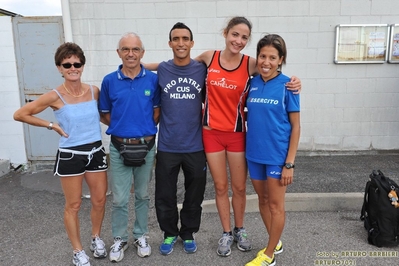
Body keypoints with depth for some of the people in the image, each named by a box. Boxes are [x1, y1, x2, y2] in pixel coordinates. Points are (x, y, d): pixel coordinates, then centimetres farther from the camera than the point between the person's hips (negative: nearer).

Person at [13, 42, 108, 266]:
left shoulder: (94, 91, -2)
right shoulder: (55, 96, -12)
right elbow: (20, 114, -5)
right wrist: (51, 125, -7)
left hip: (96, 152, 4)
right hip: (70, 155, -3)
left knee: (100, 200, 13)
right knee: (74, 205, 9)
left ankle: (96, 238, 39)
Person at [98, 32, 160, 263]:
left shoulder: (153, 79, -2)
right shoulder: (109, 81, -2)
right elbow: (104, 114, 7)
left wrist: (146, 127, -3)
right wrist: (122, 127, -3)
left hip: (146, 146, 1)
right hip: (119, 148, 0)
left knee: (142, 195, 15)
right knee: (120, 199, 7)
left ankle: (141, 236, 32)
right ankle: (120, 239, 27)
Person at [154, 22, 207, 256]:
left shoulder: (202, 69, -2)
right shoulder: (162, 70, -1)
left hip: (196, 146, 0)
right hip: (167, 146, 0)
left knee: (194, 195, 14)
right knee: (164, 196, 10)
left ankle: (188, 233, 37)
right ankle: (170, 233, 35)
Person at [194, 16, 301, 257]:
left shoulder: (251, 64, -8)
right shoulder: (209, 57, -2)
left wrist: (294, 83, -16)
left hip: (237, 134, -1)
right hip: (212, 133, 1)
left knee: (239, 187, 11)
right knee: (221, 187, 12)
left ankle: (240, 230, 36)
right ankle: (226, 233, 31)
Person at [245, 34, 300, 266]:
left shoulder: (287, 85, -10)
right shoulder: (253, 83, 2)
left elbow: (295, 126, -8)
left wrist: (290, 163, -12)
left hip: (277, 155, -5)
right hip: (254, 153, 5)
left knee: (276, 205, 8)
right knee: (263, 200, 17)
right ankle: (276, 243, 38)